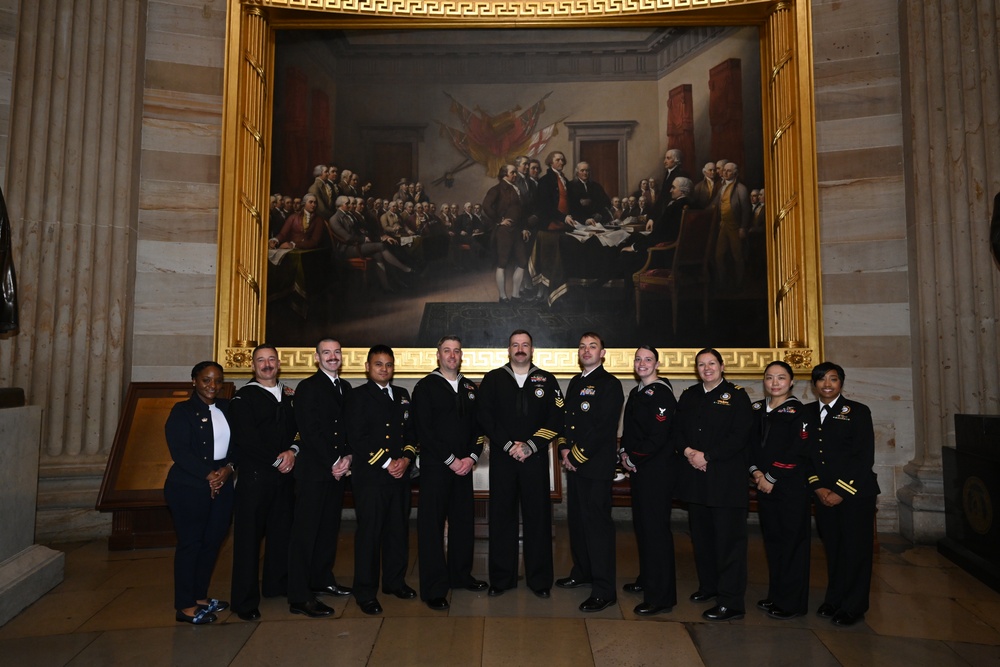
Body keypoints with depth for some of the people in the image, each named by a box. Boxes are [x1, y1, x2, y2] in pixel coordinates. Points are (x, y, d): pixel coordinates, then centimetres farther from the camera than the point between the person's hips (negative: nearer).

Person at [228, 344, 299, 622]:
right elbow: (246, 439, -11)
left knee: (281, 531, 12)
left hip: (284, 474, 5)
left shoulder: (289, 396, 14)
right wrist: (276, 460, -12)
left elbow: (300, 429, 11)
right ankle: (245, 601, 9)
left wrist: (293, 451, -8)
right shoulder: (244, 397, -2)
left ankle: (277, 584, 28)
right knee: (249, 535, 0)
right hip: (254, 475, -5)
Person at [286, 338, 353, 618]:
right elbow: (310, 432, -13)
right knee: (306, 530, -4)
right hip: (313, 470, -7)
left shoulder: (345, 387, 14)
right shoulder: (307, 387, -7)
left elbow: (350, 427, 12)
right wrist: (333, 463, -13)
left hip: (337, 469, 7)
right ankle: (299, 597, 0)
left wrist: (347, 458, -4)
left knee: (329, 527, 14)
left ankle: (322, 579, 28)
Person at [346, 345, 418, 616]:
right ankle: (365, 592, 12)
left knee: (398, 529, 12)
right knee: (369, 533, 0)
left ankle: (394, 581, 28)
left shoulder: (402, 395, 16)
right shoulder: (359, 396, -2)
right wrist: (386, 463, -13)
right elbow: (356, 438, -10)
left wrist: (406, 458, -2)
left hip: (400, 474, 6)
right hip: (370, 476, -5)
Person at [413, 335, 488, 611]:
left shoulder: (470, 388, 12)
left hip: (464, 466, 5)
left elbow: (478, 426, 11)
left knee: (464, 521, 12)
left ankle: (460, 574, 29)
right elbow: (424, 430, -10)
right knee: (432, 525, 0)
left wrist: (472, 457, -4)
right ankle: (434, 588, 9)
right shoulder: (426, 387, -3)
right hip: (435, 467, -5)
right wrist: (451, 460, -12)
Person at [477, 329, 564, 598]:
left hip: (535, 458, 0)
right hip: (502, 458, 0)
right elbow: (485, 417, 0)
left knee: (538, 516, 4)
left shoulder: (547, 380, 7)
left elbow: (556, 419, 0)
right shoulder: (493, 379, 6)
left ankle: (540, 579, 17)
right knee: (501, 516, 6)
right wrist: (508, 445, -10)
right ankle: (501, 578, 18)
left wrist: (530, 445, -10)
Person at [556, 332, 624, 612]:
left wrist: (577, 455, -14)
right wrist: (565, 449, 1)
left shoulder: (610, 384, -8)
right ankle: (582, 571, 33)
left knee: (597, 524, -5)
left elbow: (603, 429, -16)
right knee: (577, 520, 16)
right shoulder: (575, 382, 16)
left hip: (597, 465, -8)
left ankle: (604, 590, 3)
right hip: (574, 463, 8)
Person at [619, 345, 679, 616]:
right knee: (642, 525, 18)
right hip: (638, 470, 9)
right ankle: (647, 580, 33)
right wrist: (625, 453, 4)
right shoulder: (635, 392, 15)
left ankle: (661, 596, 3)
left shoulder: (661, 394, -14)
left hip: (657, 471, -9)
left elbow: (658, 436, -21)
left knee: (656, 529, -5)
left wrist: (634, 458, -12)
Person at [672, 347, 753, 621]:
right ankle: (709, 585, 30)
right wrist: (688, 451, -8)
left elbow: (739, 436, -12)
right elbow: (677, 429, 11)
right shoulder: (688, 396, 13)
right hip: (695, 478, 6)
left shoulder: (736, 395, -3)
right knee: (701, 535, 14)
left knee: (729, 539, -2)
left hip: (727, 479, -5)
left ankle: (731, 602, 3)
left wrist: (707, 455, -16)